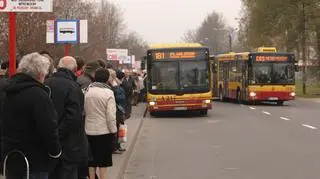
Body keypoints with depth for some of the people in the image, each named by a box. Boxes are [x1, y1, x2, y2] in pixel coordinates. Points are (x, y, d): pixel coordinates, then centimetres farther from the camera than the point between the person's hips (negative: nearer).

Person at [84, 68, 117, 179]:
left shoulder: (87, 91, -4)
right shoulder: (108, 92, -14)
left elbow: (83, 111, 0)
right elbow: (111, 116, -15)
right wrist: (113, 131, -5)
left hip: (89, 131, 3)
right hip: (104, 131, -3)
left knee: (92, 160, 14)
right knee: (103, 161, 8)